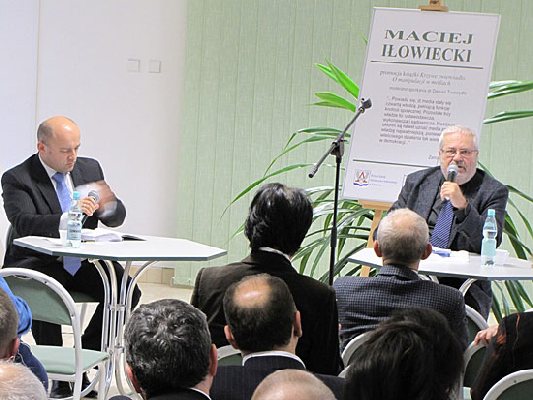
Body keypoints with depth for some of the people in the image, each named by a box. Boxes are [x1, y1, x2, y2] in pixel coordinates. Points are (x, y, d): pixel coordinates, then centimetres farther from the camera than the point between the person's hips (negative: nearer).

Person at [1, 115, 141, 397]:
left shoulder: (89, 168, 8)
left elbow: (117, 218, 10)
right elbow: (24, 223, -22)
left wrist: (107, 205, -15)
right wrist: (67, 219, -38)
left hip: (81, 262, 5)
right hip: (39, 263, -5)